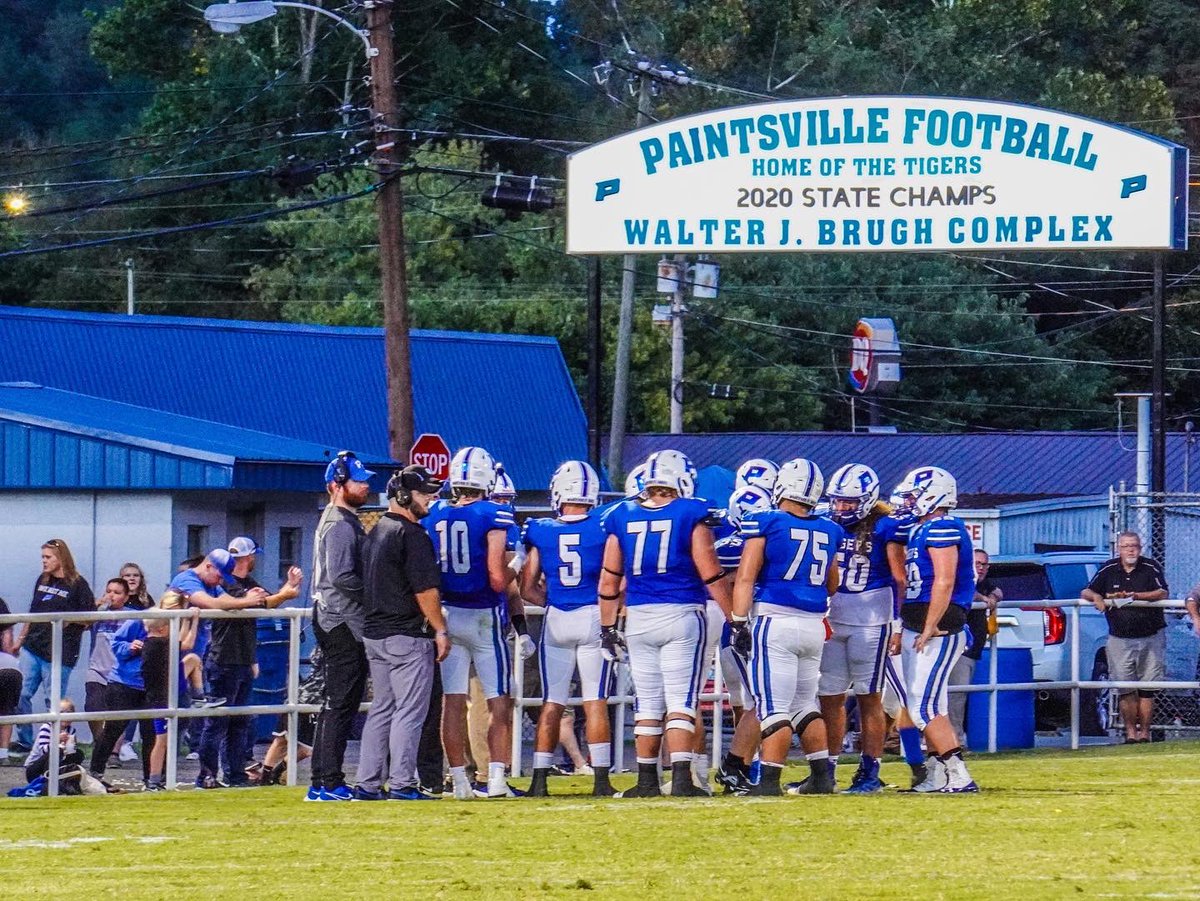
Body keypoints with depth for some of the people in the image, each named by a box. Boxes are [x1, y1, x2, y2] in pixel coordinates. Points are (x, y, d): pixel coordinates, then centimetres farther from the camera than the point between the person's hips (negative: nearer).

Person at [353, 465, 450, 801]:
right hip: (407, 635, -9)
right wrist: (440, 630, -10)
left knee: (381, 710, 12)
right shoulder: (411, 534, -13)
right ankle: (402, 783, -7)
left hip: (374, 633, 9)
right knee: (409, 711, -5)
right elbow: (425, 589, -16)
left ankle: (368, 784, 11)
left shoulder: (375, 533, 15)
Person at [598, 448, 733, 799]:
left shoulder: (623, 518, 6)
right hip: (682, 613, -3)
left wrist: (607, 627, 17)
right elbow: (712, 575, -6)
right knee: (681, 702, -3)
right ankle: (681, 777, -12)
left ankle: (647, 780, 13)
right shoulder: (691, 515, -4)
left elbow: (609, 580, 9)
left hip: (638, 618, 3)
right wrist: (735, 620, 0)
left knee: (648, 704, 11)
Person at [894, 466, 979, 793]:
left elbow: (944, 582, -21)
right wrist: (905, 630, 21)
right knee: (928, 705, 13)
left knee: (924, 707, -15)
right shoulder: (923, 530, 18)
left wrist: (929, 630, -21)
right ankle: (937, 777, 17)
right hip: (917, 631, 11)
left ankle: (959, 776, -18)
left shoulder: (942, 529, -13)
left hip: (937, 631, -11)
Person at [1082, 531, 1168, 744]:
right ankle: (1130, 731, 5)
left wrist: (1135, 596, -25)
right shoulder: (1108, 570, 5)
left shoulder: (1151, 568, -1)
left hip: (1151, 637, -1)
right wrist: (1096, 597, -16)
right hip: (1120, 638, 1)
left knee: (1147, 688, 1)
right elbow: (1086, 592, 8)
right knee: (1124, 688, -2)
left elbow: (1162, 593, -13)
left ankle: (1144, 731, 7)